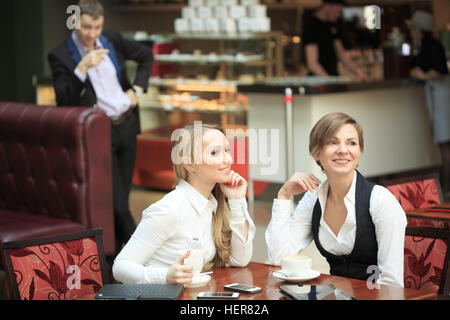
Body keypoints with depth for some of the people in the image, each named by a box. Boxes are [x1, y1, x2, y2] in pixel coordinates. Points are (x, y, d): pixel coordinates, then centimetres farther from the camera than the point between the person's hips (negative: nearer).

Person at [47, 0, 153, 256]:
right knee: (117, 203, -9)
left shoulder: (112, 40, 3)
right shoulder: (61, 56, -10)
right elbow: (63, 101, -19)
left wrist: (137, 89, 7)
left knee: (122, 196, 11)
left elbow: (146, 55, 19)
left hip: (127, 126, 5)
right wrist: (82, 68, -29)